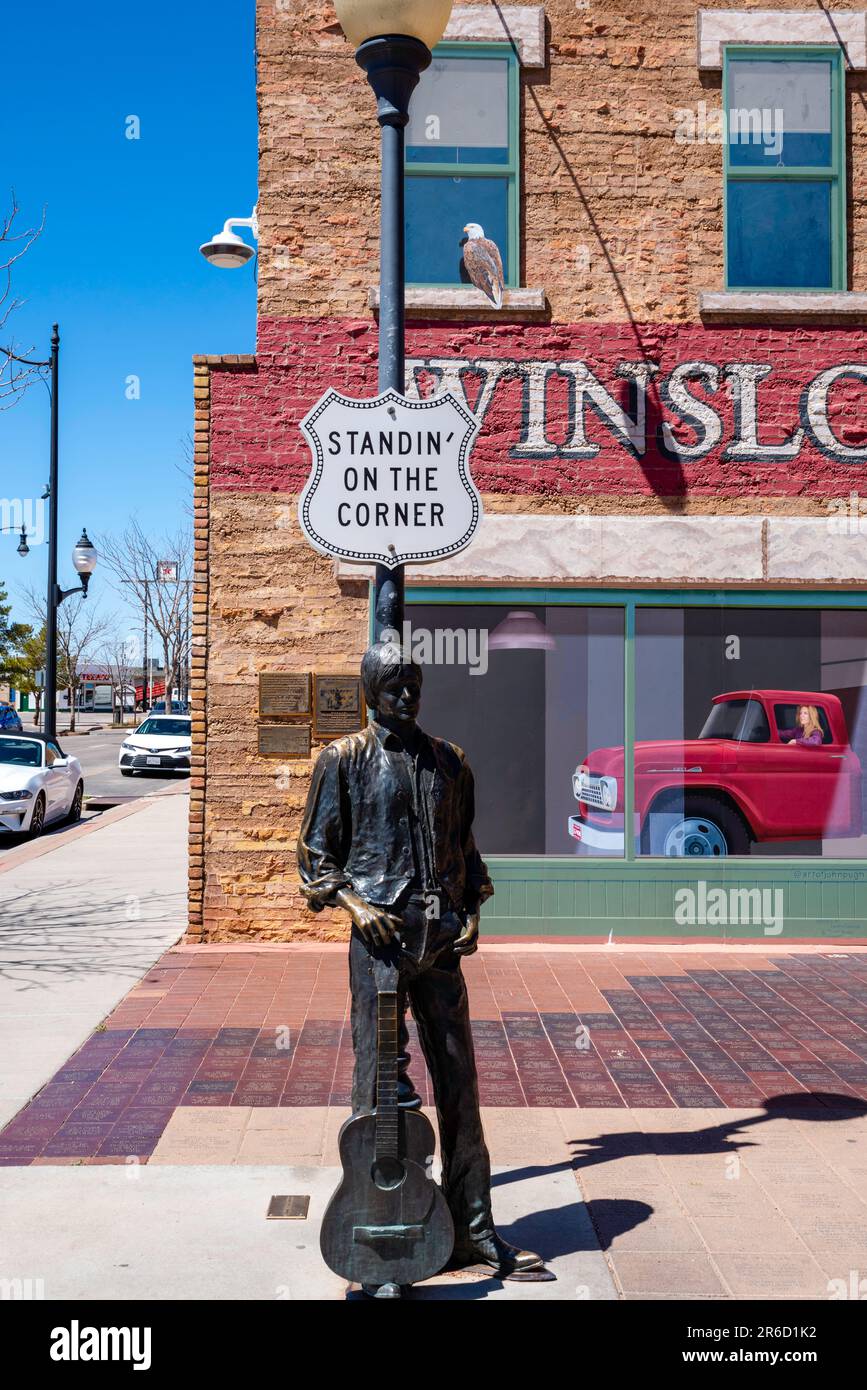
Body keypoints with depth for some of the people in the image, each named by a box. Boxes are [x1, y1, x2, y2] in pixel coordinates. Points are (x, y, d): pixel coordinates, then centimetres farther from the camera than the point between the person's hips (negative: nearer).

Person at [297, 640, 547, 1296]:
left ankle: (474, 1231, 19)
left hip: (442, 943, 4)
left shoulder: (450, 762, 14)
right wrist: (354, 903, -12)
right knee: (379, 1084, 0)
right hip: (379, 935, -4)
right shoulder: (345, 759, 1)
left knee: (459, 1083, 8)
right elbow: (315, 853, 3)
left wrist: (470, 910, 7)